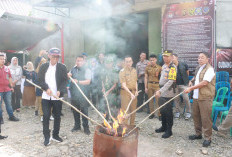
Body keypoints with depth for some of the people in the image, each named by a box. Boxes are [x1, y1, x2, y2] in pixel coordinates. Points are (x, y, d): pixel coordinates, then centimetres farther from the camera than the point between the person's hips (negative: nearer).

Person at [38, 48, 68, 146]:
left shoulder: (62, 67, 1)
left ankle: (55, 135, 26)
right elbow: (40, 80, 1)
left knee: (57, 116, 10)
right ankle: (46, 137, 11)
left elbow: (65, 81, -3)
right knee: (46, 116, -1)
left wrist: (60, 91, -19)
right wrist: (46, 88, -15)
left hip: (57, 96, 0)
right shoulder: (43, 67, 5)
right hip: (46, 96, 0)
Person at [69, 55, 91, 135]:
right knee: (75, 110, 14)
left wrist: (78, 81, -26)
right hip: (74, 93, 5)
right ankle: (77, 125, 30)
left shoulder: (87, 70, -6)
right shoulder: (73, 69, 10)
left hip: (83, 94, -5)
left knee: (84, 110, 1)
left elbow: (88, 81, -16)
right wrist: (68, 75, -2)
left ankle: (86, 127, 14)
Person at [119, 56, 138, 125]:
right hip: (125, 92, -6)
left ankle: (132, 125, 28)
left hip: (133, 92, 6)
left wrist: (136, 90, 5)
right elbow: (123, 85, -16)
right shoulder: (122, 71, -10)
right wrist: (130, 93, -25)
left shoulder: (134, 70, 9)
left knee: (133, 109, 13)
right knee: (125, 110, -2)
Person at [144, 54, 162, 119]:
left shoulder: (159, 67, 1)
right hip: (149, 85, 2)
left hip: (157, 85, -2)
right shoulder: (147, 67, 7)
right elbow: (146, 77, 8)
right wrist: (146, 87, 4)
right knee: (150, 100, 7)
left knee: (158, 100, -4)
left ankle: (159, 114, 3)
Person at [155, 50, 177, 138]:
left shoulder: (172, 67, -16)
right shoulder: (163, 66, 11)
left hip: (168, 94, -8)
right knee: (162, 111, 17)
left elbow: (170, 82, -24)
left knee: (168, 112, 1)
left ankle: (169, 130, 15)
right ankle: (163, 127, 34)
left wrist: (160, 91, -30)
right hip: (162, 93, 8)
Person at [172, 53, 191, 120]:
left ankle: (188, 112, 12)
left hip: (183, 84, -2)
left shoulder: (183, 64, -7)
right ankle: (177, 112, 24)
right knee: (176, 98, 9)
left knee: (186, 98, -3)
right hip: (175, 85, 3)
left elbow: (187, 73, 9)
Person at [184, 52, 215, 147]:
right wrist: (191, 81, 13)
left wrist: (191, 88, -18)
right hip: (196, 96, 8)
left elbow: (204, 83, -20)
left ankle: (207, 138, 9)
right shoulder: (198, 68, 16)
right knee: (196, 116, 14)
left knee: (205, 118, -3)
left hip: (205, 98, -8)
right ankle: (198, 134, 30)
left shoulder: (209, 69, -12)